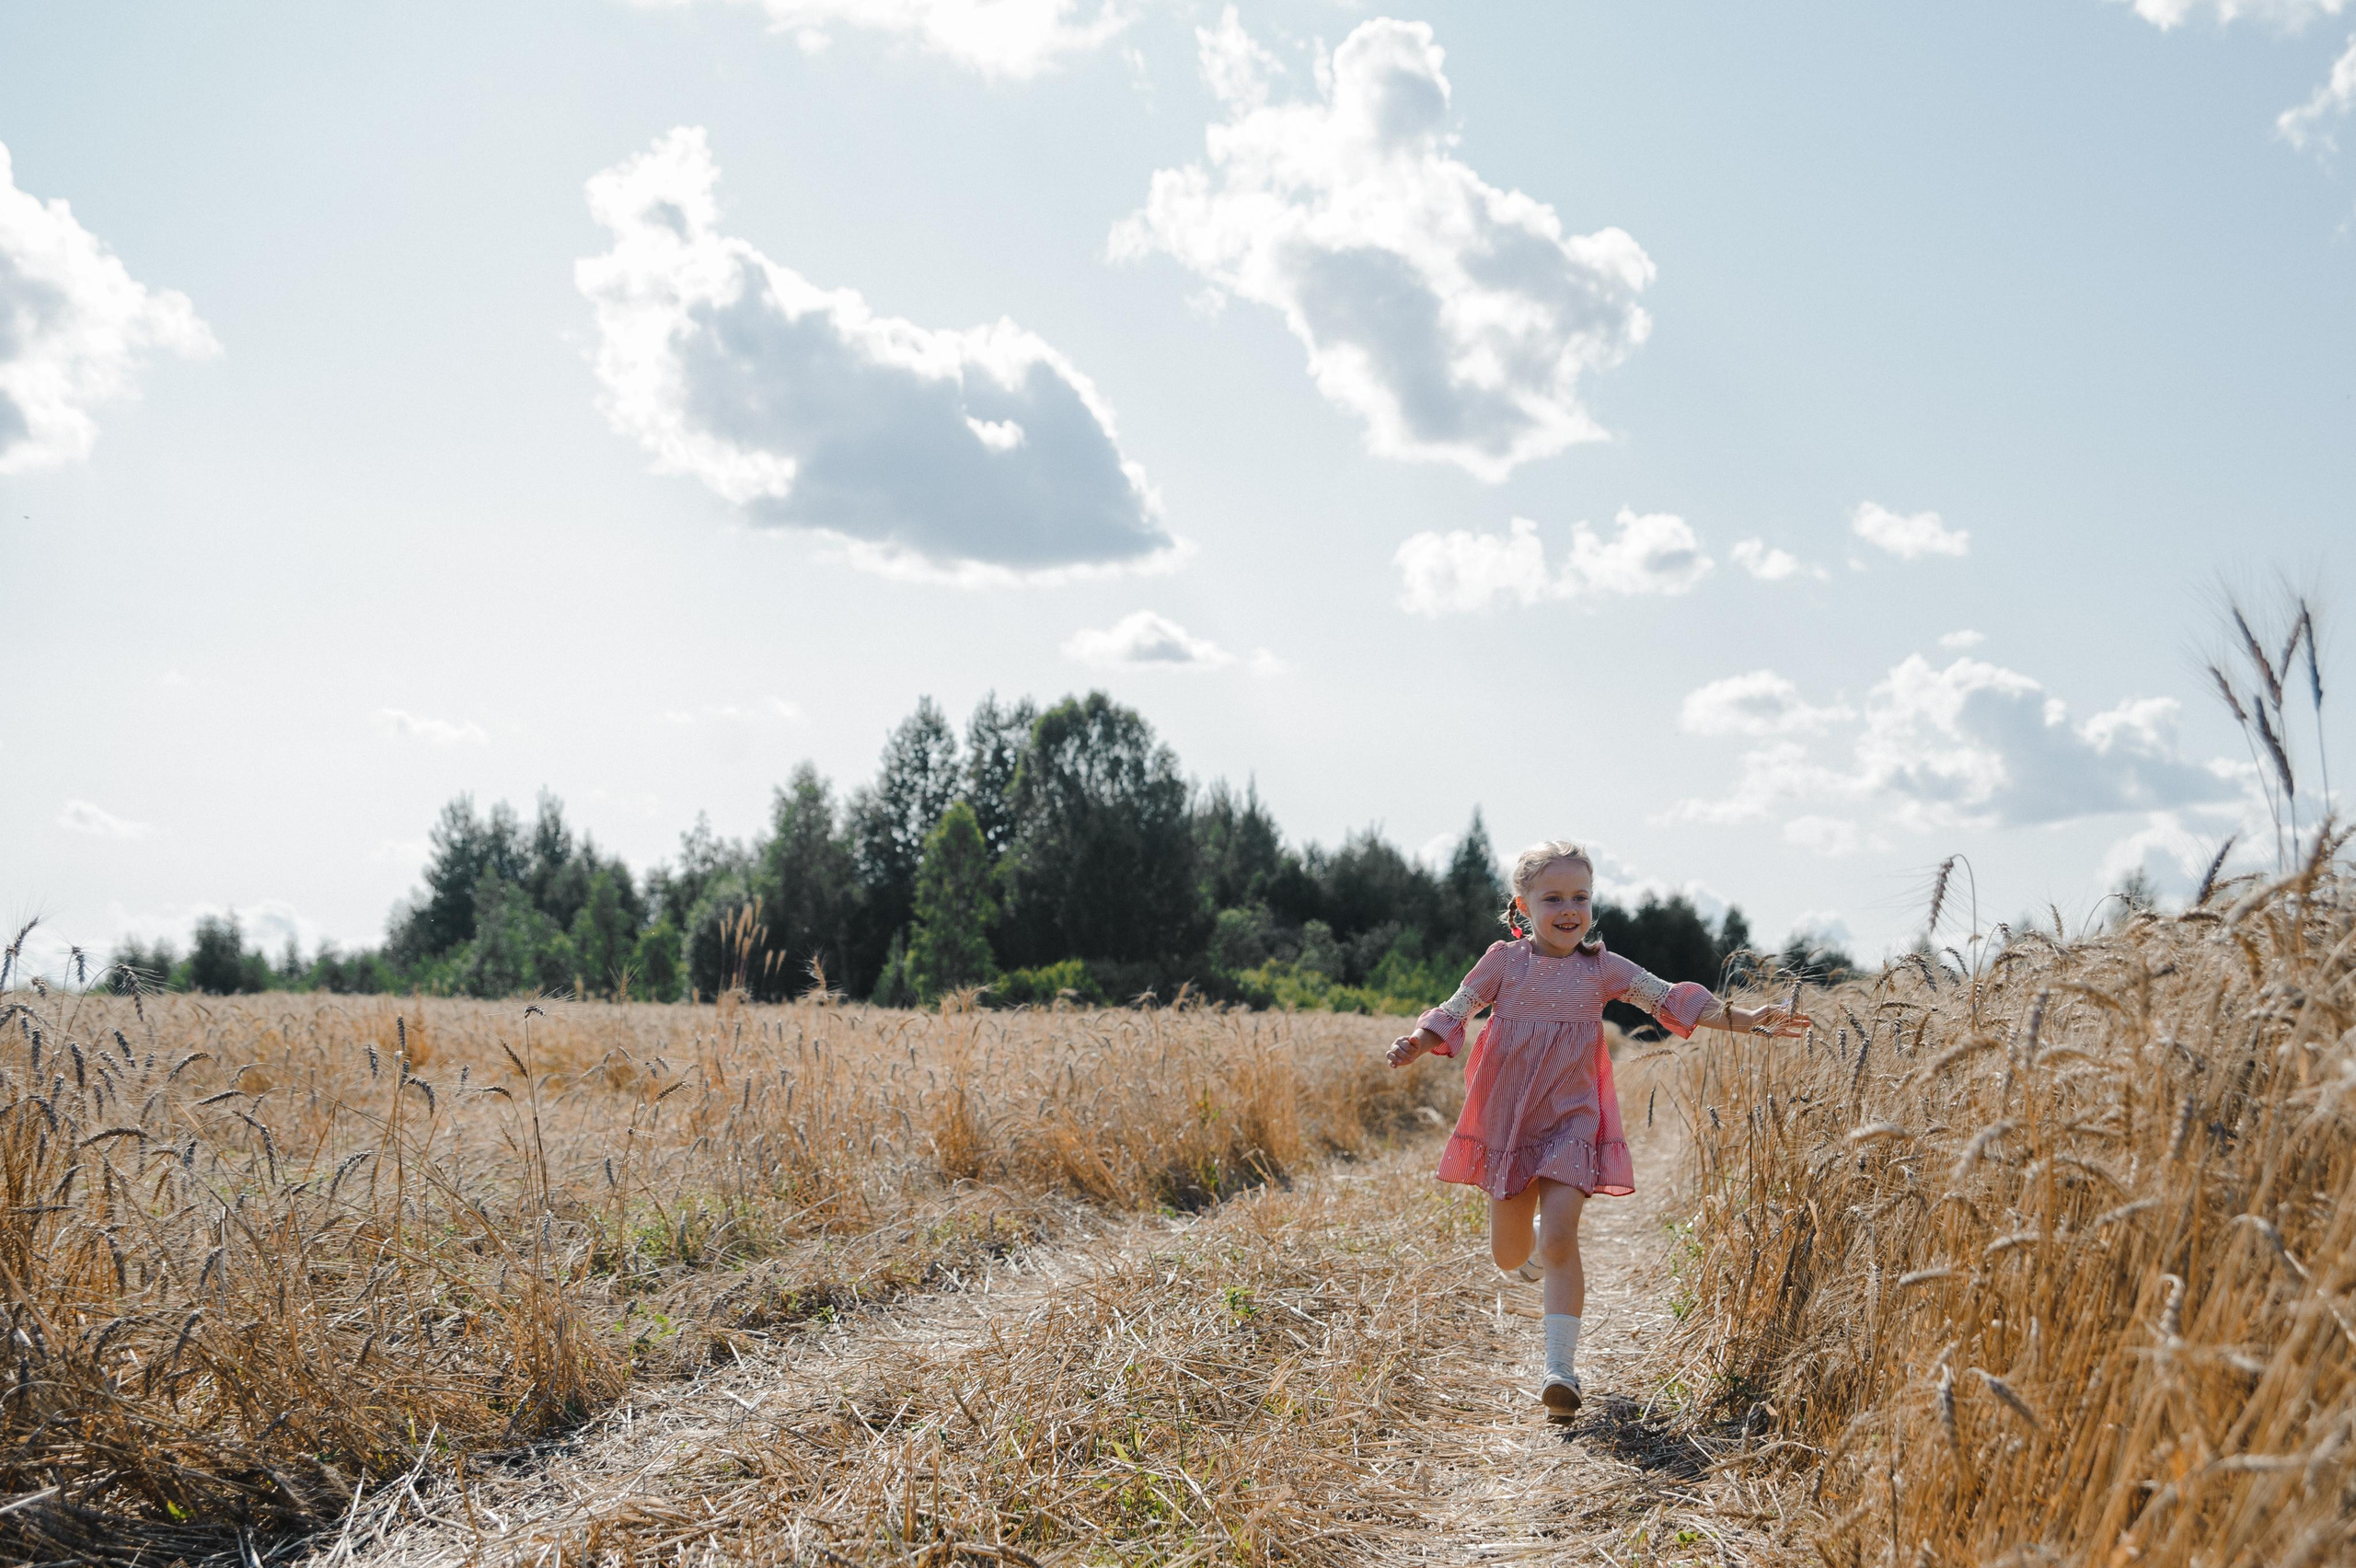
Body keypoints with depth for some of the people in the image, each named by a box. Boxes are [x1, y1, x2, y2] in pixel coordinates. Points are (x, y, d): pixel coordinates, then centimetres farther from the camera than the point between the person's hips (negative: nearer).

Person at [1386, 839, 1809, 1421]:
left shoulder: (1602, 970, 0)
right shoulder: (1505, 962, -2)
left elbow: (1671, 1000, -3)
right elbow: (1455, 1011, -1)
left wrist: (1745, 1020, -13)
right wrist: (1416, 1043, -22)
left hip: (1569, 1123, -1)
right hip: (1506, 1122, 1)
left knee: (1559, 1240, -17)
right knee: (1510, 1256, 10)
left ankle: (1561, 1368, -14)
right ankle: (1532, 1244, 49)